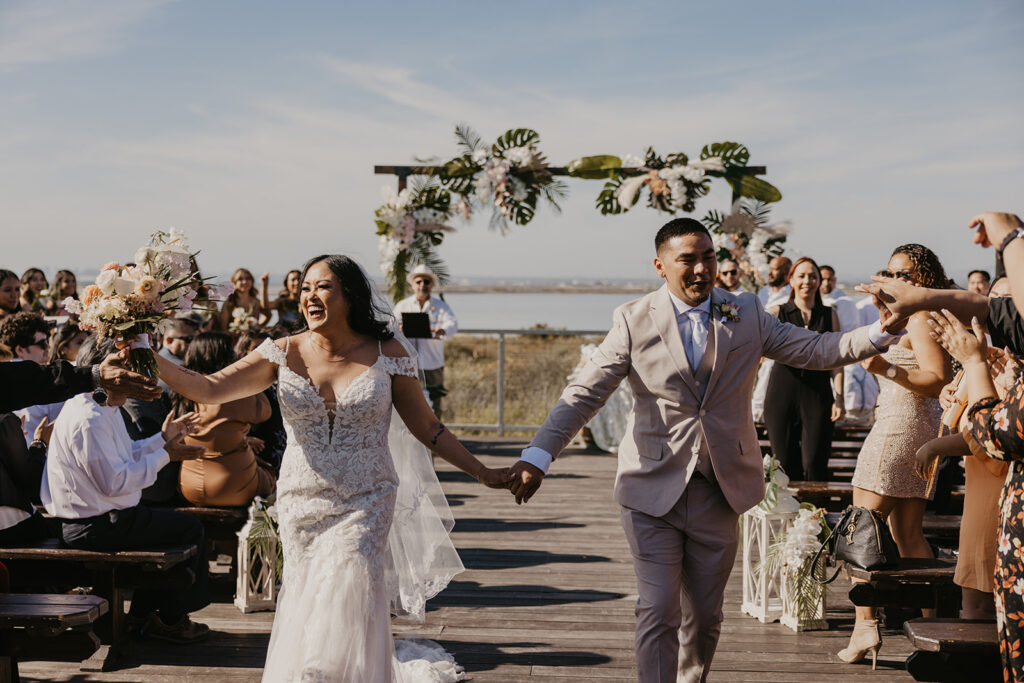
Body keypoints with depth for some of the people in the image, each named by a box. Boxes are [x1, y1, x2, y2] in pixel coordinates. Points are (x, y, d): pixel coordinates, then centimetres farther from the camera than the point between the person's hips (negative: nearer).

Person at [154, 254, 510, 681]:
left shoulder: (386, 355, -4)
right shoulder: (283, 354, -2)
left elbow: (427, 428, 3)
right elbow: (207, 390, -9)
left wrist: (482, 473, 2)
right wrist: (148, 357, -22)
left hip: (364, 507, -2)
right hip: (300, 506, 2)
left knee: (342, 613, -11)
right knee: (303, 610, 8)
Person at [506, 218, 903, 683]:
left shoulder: (745, 315, 5)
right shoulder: (633, 321, -4)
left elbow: (816, 350, 3)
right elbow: (582, 395, -8)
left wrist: (882, 331, -12)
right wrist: (538, 456, -19)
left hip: (720, 490, 3)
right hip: (654, 488, -3)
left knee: (705, 617, 13)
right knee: (658, 615, -6)